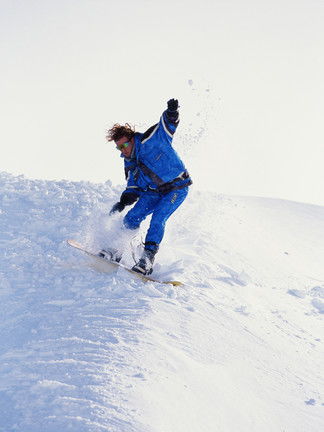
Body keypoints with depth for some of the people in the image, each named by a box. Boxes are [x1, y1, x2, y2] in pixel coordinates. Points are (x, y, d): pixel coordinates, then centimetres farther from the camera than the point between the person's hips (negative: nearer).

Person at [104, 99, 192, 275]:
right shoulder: (129, 163, 2)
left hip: (177, 187, -7)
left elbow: (167, 125, -29)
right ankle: (117, 250, 4)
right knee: (132, 217, -6)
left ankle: (148, 258, -22)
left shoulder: (149, 142, -20)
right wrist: (122, 203, -5)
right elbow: (133, 187, 10)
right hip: (153, 191, 7)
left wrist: (171, 113, -51)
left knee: (158, 218, -24)